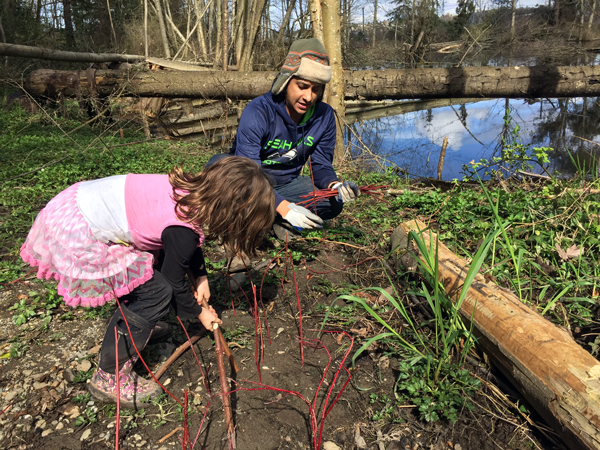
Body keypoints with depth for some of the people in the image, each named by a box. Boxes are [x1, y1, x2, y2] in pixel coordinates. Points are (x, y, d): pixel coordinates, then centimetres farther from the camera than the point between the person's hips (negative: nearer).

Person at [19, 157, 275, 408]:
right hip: (76, 239, -9)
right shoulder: (182, 230, -25)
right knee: (155, 293, -8)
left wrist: (200, 277, 11)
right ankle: (109, 379, 7)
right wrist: (199, 314, 9)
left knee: (148, 277, 13)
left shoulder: (193, 189, -4)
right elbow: (174, 283, -8)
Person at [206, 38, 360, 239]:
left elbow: (321, 165, -3)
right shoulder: (258, 112, -25)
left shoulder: (325, 116, -10)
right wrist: (285, 207, -43)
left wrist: (335, 185, -28)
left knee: (334, 203, -18)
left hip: (286, 184, 4)